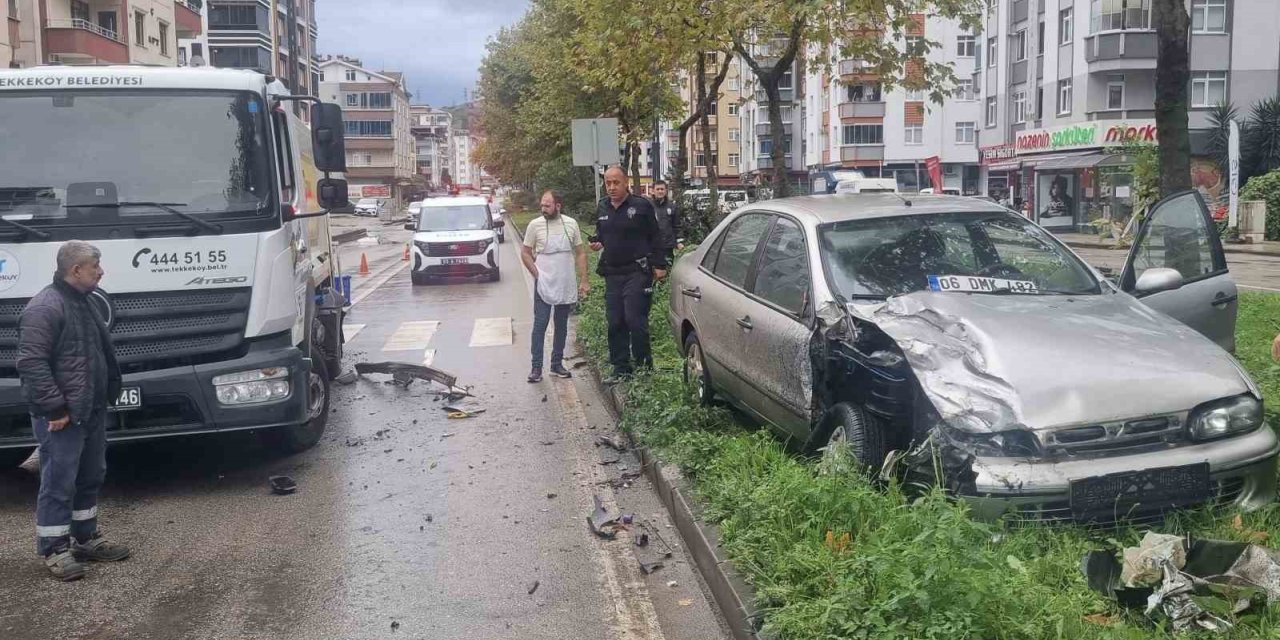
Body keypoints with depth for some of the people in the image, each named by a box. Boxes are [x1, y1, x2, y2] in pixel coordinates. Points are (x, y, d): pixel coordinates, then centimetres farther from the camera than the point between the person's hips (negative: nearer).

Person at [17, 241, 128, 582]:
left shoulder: (82, 302, 14)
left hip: (91, 412, 10)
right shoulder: (45, 307, -17)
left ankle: (86, 538, 30)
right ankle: (55, 549, 10)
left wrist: (108, 395, 18)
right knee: (59, 484, 0)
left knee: (90, 479, 18)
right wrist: (54, 408, -22)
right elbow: (31, 363, -23)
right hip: (62, 417, -10)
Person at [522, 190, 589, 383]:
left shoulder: (571, 224, 0)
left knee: (561, 326, 11)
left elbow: (580, 253, 5)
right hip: (543, 286, -3)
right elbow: (525, 253, 1)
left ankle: (557, 364, 22)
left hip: (567, 287, 3)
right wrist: (537, 274, -7)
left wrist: (583, 280, 0)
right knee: (540, 325, -4)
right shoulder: (535, 225, -6)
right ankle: (536, 367, 1)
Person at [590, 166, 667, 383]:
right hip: (612, 273, 6)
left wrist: (659, 265, -6)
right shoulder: (602, 208, 12)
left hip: (637, 273, -6)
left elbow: (655, 238, -2)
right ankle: (621, 368, 15)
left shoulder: (641, 206, -5)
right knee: (615, 322, 6)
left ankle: (643, 366, 2)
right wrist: (596, 242, 4)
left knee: (635, 319, -11)